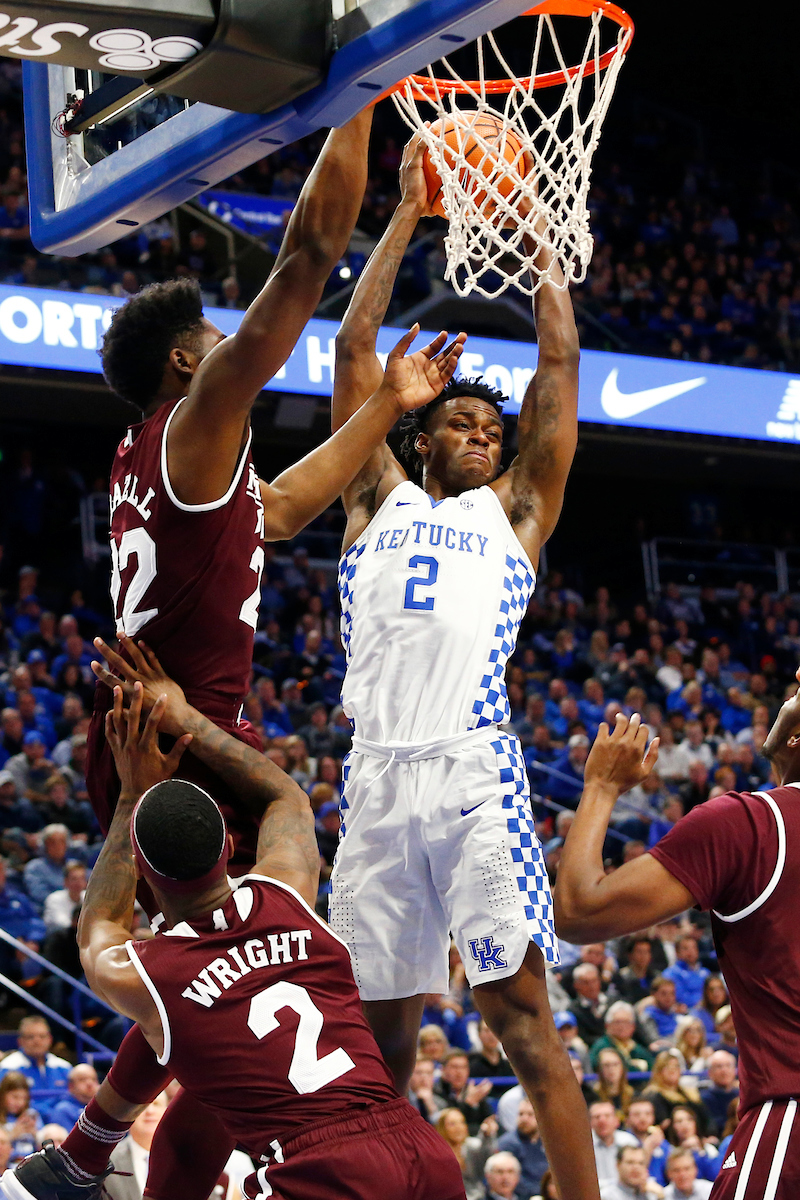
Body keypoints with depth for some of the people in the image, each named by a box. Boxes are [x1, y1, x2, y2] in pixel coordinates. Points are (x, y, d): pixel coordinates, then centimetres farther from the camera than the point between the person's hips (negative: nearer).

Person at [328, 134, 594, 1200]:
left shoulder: (515, 510, 19)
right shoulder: (382, 500, 22)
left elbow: (559, 364, 15)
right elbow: (355, 348, 18)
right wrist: (407, 215, 19)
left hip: (475, 772, -2)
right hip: (377, 774, 2)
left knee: (519, 1008, -8)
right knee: (380, 1028, 5)